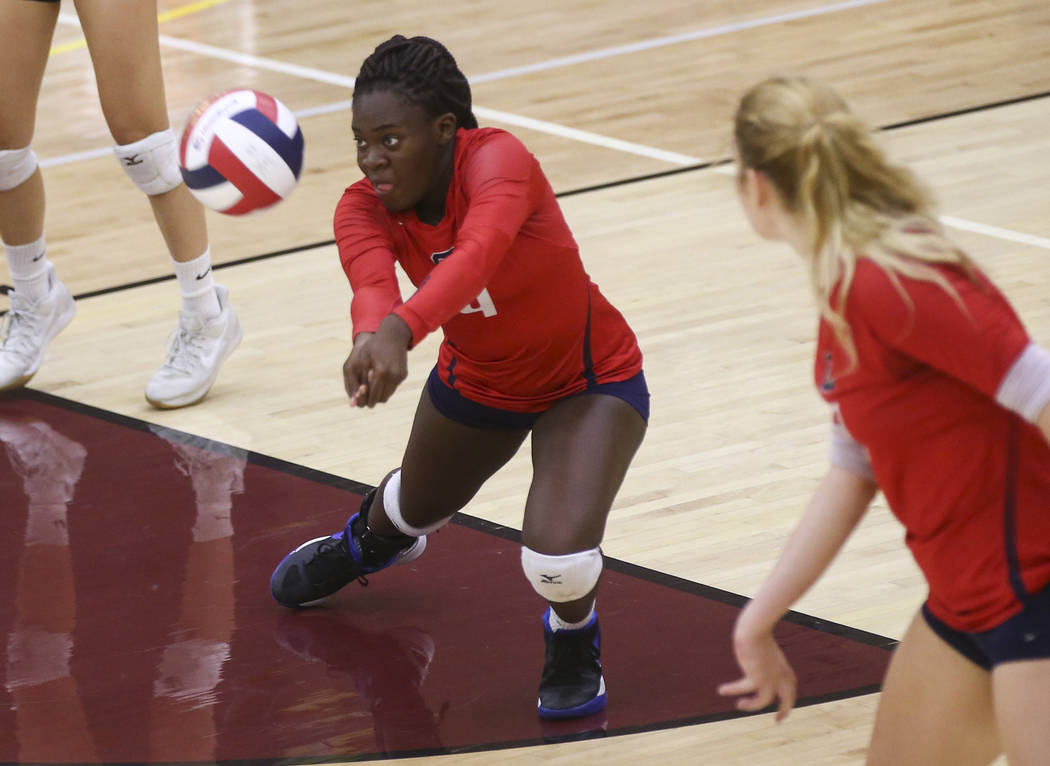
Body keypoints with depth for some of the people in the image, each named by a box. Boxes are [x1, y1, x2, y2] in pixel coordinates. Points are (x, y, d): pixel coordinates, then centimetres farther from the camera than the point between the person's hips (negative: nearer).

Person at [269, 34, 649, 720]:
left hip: (591, 384, -5)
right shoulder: (362, 211, -23)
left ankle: (575, 645, 12)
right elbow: (373, 289, -45)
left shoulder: (496, 161, -37)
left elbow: (478, 254, -57)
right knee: (417, 506, 31)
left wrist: (401, 329, -75)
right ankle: (371, 542, 71)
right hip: (478, 380, 5)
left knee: (559, 557, -26)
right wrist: (372, 339, -69)